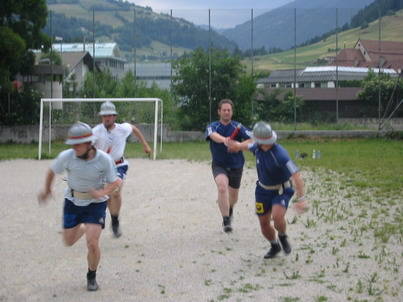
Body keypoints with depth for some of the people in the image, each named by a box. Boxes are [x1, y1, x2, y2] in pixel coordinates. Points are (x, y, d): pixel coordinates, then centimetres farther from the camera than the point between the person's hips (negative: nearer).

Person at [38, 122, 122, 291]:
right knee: (69, 242, 11)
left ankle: (92, 276, 13)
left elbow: (114, 183, -10)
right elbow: (52, 171, 0)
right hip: (73, 202, 3)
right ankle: (84, 228, 47)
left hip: (96, 203, -2)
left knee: (92, 244, -14)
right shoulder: (67, 156, -21)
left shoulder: (104, 160, -23)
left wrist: (101, 192, -31)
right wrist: (46, 190, 15)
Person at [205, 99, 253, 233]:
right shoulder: (213, 126, -7)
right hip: (219, 165, -2)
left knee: (233, 197, 14)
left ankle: (229, 209, 51)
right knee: (222, 186, -30)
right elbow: (213, 135, -31)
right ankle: (226, 221, -28)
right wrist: (224, 140, -52)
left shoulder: (237, 127, -4)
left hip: (236, 166, 2)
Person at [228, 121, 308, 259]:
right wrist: (238, 146, 34)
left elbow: (296, 176, -35)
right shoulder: (257, 147, -12)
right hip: (263, 190, 6)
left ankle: (283, 237, 4)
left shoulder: (280, 154, -32)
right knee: (264, 223, 8)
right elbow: (249, 145, 17)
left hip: (281, 190, -6)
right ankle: (275, 246, 36)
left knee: (277, 216, -29)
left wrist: (301, 199, -41)